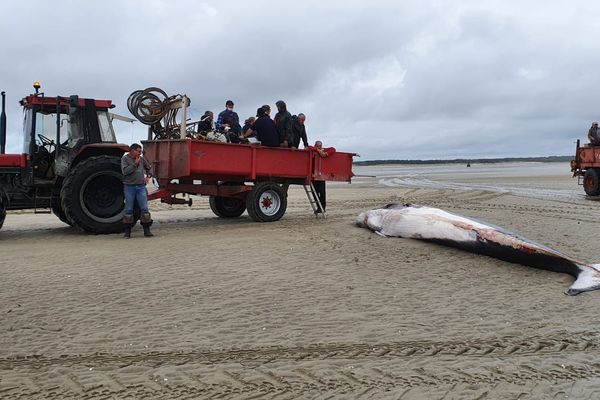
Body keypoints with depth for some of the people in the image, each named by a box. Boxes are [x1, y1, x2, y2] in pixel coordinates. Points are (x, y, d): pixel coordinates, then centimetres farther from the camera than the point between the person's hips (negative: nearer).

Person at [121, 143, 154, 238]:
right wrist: (135, 164, -15)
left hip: (141, 187, 3)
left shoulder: (142, 159, 10)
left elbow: (149, 168, 25)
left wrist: (148, 176, 8)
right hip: (129, 187, -3)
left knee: (144, 208, -1)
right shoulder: (125, 158, -2)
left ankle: (147, 230, 6)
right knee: (128, 209, 2)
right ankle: (127, 231, 11)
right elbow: (125, 171, -16)